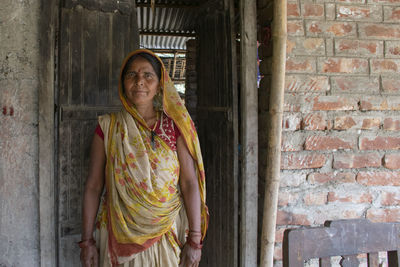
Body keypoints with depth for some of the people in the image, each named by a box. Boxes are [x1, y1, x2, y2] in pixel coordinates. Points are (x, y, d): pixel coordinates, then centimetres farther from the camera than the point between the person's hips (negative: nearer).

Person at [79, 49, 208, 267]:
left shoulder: (174, 126, -2)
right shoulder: (108, 127, -1)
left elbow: (190, 184, -6)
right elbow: (93, 186, 0)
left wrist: (195, 240, -10)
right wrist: (87, 241, -2)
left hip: (167, 234, 0)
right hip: (119, 237, 0)